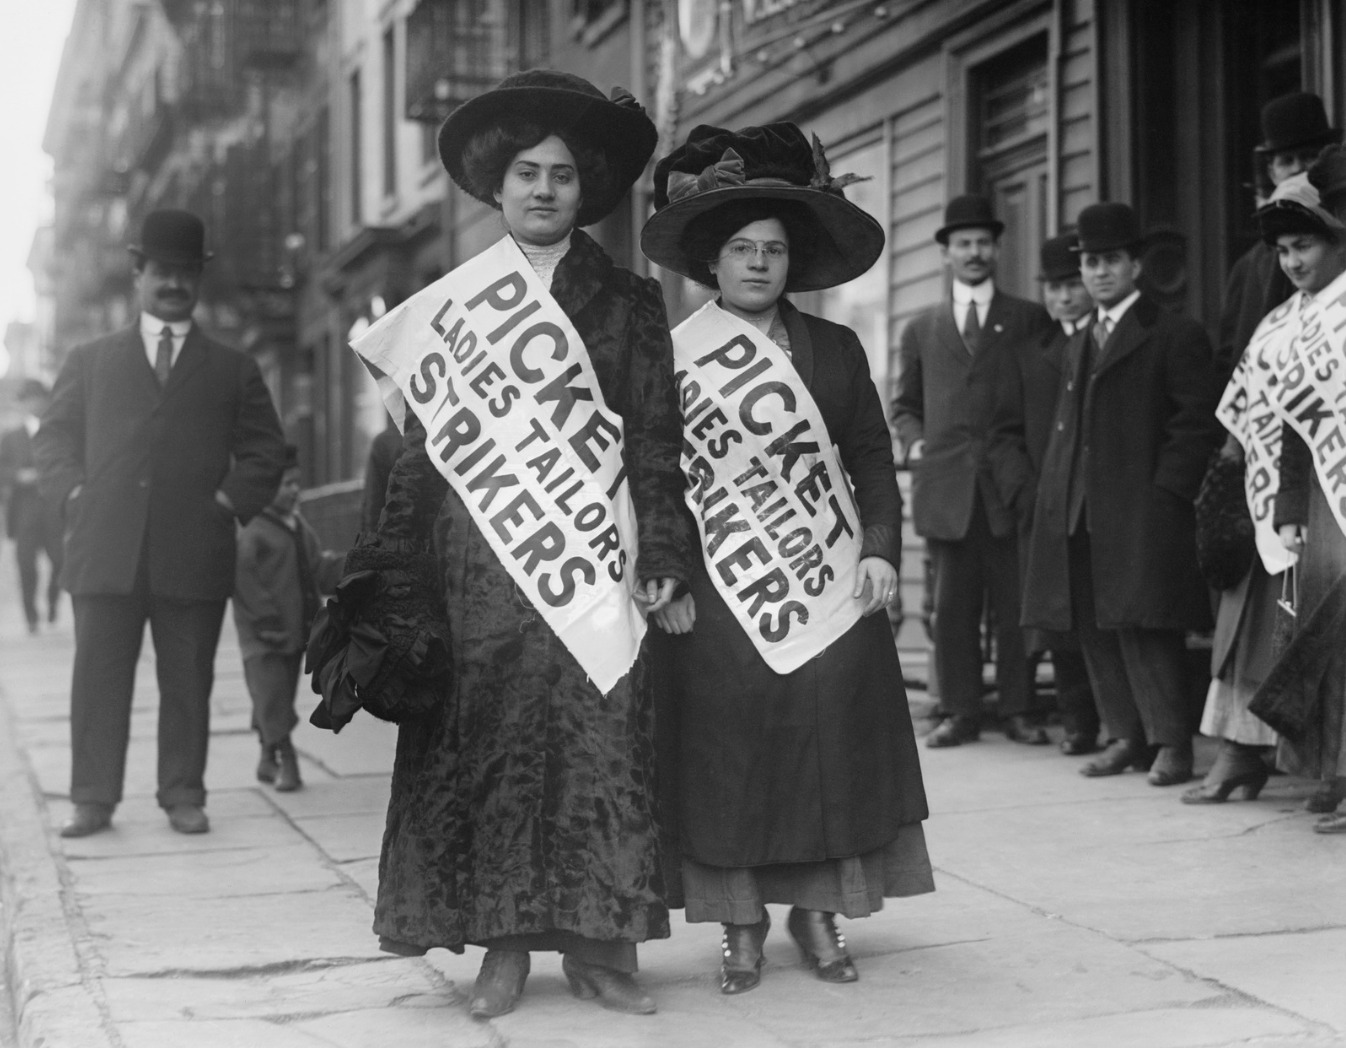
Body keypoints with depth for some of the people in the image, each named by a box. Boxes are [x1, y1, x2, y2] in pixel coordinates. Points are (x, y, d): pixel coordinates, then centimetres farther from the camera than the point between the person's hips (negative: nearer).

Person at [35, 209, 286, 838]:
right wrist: (76, 495, 0)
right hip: (105, 550, 0)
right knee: (98, 680, 0)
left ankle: (183, 798, 10)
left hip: (194, 554, 0)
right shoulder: (89, 361, 18)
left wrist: (229, 501, -2)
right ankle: (93, 800, 5)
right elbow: (53, 438, 15)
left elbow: (264, 450, 12)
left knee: (188, 682, 3)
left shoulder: (232, 370, 15)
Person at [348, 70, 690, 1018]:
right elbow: (423, 444, 10)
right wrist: (397, 565, 3)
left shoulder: (629, 302, 9)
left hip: (590, 562, 0)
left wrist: (661, 556, -4)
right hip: (477, 568, 1)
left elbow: (657, 443, 5)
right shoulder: (450, 302, 10)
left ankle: (597, 943, 7)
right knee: (485, 750, -1)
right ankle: (503, 945, 7)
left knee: (600, 746, -2)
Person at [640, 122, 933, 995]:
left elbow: (872, 456, 9)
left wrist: (882, 549, -2)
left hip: (830, 584, 2)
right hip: (720, 593, -2)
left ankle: (819, 913, 16)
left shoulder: (835, 348, 8)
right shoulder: (675, 356, 1)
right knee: (727, 752, 0)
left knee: (833, 742, 3)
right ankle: (742, 927, 11)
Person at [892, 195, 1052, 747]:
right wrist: (914, 440, 4)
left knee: (1017, 606, -1)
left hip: (1011, 483, -1)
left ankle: (1020, 711, 6)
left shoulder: (1029, 320, 11)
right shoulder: (921, 329, 17)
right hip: (946, 485, 2)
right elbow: (905, 404, 22)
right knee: (952, 608, 1)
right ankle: (959, 712, 7)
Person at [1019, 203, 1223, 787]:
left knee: (1143, 625, -9)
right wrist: (1053, 493, 11)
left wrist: (1166, 492, -14)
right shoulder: (1078, 345, 22)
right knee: (1096, 630, 6)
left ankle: (1172, 743, 0)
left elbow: (1197, 422, -6)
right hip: (1078, 513, 7)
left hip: (1141, 512, -7)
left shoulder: (1176, 337, 0)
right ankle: (1127, 737, 14)